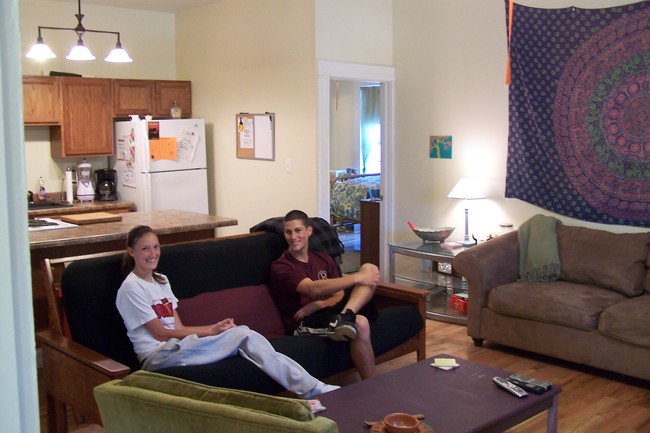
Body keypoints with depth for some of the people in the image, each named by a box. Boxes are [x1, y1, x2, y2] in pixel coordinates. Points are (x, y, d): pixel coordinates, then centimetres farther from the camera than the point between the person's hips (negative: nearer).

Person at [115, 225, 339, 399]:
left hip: (176, 347, 7)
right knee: (243, 334, -22)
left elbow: (178, 328, 12)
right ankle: (311, 389, -22)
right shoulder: (131, 288, -6)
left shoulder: (161, 281, 18)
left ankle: (312, 389, -21)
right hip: (157, 357, -7)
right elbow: (161, 334, -9)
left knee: (244, 335, -19)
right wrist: (210, 331, -10)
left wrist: (212, 329, -6)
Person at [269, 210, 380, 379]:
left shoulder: (324, 260, 16)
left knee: (370, 268, -8)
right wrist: (357, 277, -25)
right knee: (360, 324, -34)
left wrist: (316, 305, -14)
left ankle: (346, 316, -32)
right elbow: (314, 289, -22)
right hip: (304, 323, -6)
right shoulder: (280, 267, -6)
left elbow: (339, 296, 8)